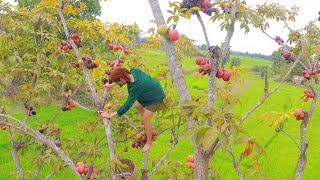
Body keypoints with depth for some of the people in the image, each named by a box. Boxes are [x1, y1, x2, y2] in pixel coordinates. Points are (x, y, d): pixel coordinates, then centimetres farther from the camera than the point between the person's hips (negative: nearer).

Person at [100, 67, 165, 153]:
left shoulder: (135, 88, -40)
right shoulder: (134, 71, -19)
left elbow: (127, 106, -35)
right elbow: (123, 78, 6)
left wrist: (110, 115, -29)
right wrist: (111, 85, 8)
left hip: (156, 98, -9)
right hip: (150, 92, 9)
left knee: (145, 119, -8)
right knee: (138, 106, 24)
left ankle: (149, 142, 13)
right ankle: (147, 126, 46)